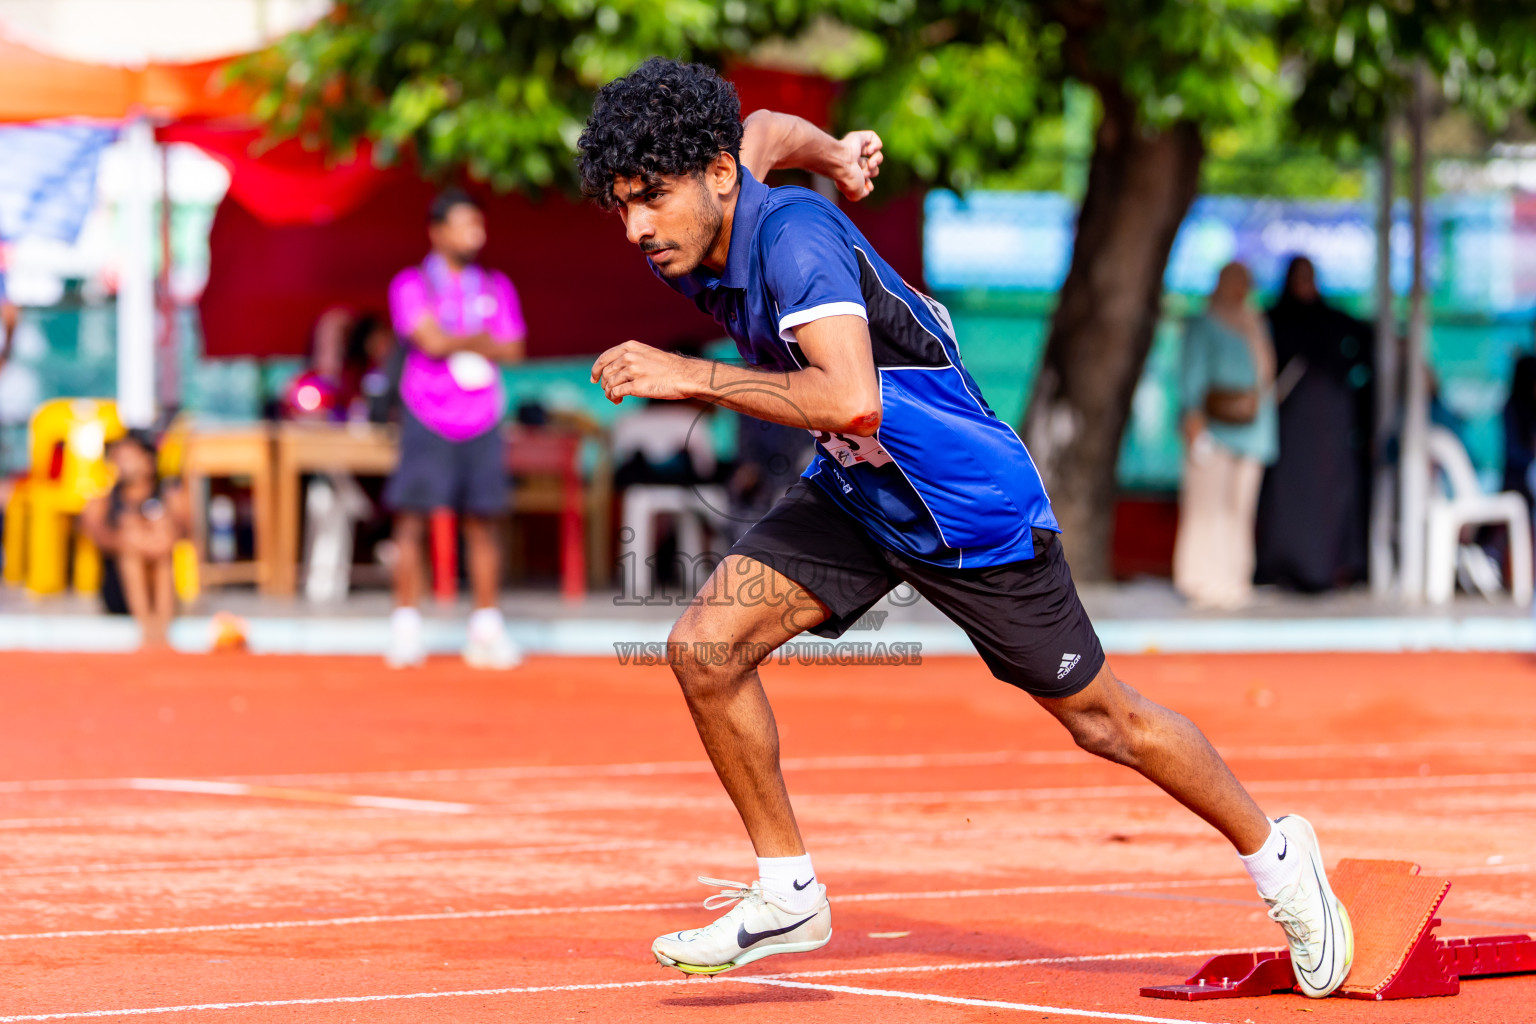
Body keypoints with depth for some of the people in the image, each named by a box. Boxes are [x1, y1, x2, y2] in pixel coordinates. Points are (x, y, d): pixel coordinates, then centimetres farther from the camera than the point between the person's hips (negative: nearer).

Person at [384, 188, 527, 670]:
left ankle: (486, 630, 4)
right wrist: (483, 341, 0)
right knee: (412, 519, -7)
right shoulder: (411, 284, 1)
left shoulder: (496, 287, 13)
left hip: (481, 422, 3)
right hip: (426, 418, -3)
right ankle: (405, 628, -3)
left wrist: (457, 343, -6)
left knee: (483, 521, 1)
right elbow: (430, 341, -12)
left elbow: (513, 350, 4)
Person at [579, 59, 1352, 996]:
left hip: (970, 505, -7)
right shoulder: (688, 246, -8)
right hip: (853, 494, 7)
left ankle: (1274, 853, 30)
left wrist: (690, 377, -43)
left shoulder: (794, 236, -32)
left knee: (1098, 717, 7)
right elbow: (757, 134, 14)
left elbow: (853, 401, -46)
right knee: (707, 645, -11)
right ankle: (788, 896, 3)